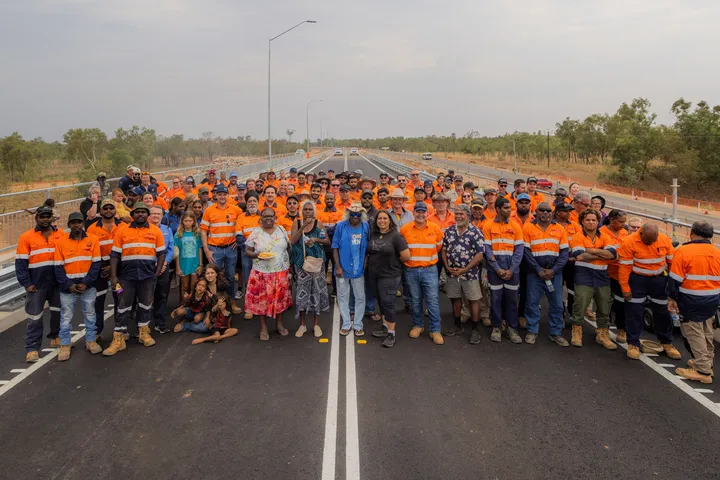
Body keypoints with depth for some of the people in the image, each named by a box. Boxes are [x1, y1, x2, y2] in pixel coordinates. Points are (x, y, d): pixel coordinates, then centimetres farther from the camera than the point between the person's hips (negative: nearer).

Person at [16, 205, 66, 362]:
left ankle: (56, 338, 35)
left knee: (59, 312, 16)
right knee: (34, 317, 0)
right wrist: (26, 283, -11)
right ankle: (32, 348, 6)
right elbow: (20, 263, -5)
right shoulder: (26, 237, -4)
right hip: (37, 284, -3)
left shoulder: (61, 234, 2)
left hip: (58, 282, 3)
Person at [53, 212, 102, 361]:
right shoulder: (61, 242, -1)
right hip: (68, 287, 0)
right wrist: (68, 285, -11)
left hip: (88, 286, 0)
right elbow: (58, 267, -2)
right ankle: (65, 346, 17)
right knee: (66, 317, 6)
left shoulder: (92, 239, -2)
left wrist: (86, 283, -12)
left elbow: (96, 264, -4)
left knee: (90, 314, 11)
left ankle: (91, 341, 24)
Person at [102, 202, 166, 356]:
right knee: (123, 307, 3)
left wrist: (157, 272, -4)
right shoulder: (122, 231, 1)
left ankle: (144, 333, 27)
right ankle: (118, 339, 8)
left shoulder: (155, 231, 2)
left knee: (146, 305, 12)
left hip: (148, 275, 1)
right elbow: (115, 255, 1)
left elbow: (161, 253, 4)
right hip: (127, 275, -1)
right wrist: (113, 276, -6)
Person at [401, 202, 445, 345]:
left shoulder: (435, 228, -1)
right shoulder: (405, 229, -2)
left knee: (433, 300, -2)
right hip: (411, 270, 1)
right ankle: (418, 325, 27)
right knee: (415, 300, 11)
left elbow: (439, 245, 14)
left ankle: (435, 330, 5)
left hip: (430, 270, -1)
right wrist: (409, 258, 10)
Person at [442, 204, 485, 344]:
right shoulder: (449, 231, 5)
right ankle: (457, 326, 30)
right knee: (455, 299, 15)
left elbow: (479, 254, -13)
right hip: (452, 273, 4)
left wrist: (464, 270, -16)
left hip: (470, 273, -4)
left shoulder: (476, 232, -9)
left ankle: (475, 330, 14)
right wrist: (448, 267, -4)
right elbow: (444, 250, 10)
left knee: (474, 300, 3)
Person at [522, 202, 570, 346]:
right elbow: (526, 251, -6)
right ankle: (532, 331, 17)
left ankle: (556, 333, 18)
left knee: (557, 304, 6)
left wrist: (553, 270, -9)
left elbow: (564, 252, 2)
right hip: (535, 272, -2)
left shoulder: (559, 229, 5)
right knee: (532, 302, 3)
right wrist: (539, 270, -12)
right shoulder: (528, 227, -2)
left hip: (555, 272, 2)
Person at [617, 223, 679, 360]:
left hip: (659, 279, 3)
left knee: (662, 312, 14)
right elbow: (625, 267, -16)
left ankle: (667, 343, 31)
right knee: (634, 312, 2)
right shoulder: (629, 242, -19)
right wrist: (625, 288, -15)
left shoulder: (665, 240, -9)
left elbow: (672, 261, 2)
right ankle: (633, 344, 14)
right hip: (637, 280, -3)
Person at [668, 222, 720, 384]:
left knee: (694, 334, 1)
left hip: (691, 301, -6)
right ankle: (707, 363, 32)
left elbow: (675, 278, -15)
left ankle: (703, 371, 2)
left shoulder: (683, 251, -14)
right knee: (707, 333, 20)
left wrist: (672, 298, -5)